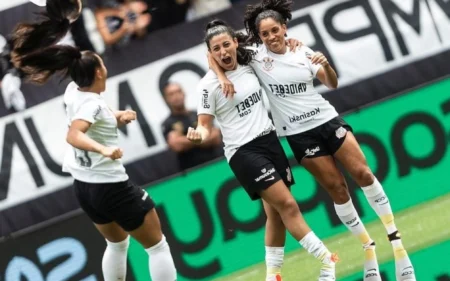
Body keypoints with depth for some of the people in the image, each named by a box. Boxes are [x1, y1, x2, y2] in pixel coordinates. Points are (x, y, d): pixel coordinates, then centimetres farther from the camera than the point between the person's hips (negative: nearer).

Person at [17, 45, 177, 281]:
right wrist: (104, 149, -57)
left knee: (117, 244, 29)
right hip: (112, 187, -9)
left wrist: (117, 118, 0)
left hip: (84, 187, 9)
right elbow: (73, 136, -43)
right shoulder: (91, 103, -25)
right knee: (157, 246, 5)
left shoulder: (72, 91, -1)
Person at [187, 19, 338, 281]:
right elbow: (206, 125, -9)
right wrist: (200, 133, -32)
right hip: (244, 151, -6)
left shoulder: (249, 65, 3)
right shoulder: (209, 84, -12)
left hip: (270, 141, 6)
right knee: (287, 205, -15)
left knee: (276, 213, 7)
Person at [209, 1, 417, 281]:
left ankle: (394, 236, 6)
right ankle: (369, 248, 12)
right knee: (338, 188, -2)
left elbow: (332, 84, 8)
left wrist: (326, 64, -12)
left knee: (363, 173, -6)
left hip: (328, 120, 2)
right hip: (300, 134, -2)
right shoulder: (255, 58, -7)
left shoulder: (302, 51, 0)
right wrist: (224, 78, -20)